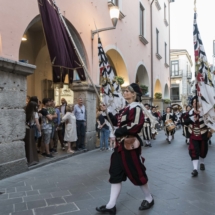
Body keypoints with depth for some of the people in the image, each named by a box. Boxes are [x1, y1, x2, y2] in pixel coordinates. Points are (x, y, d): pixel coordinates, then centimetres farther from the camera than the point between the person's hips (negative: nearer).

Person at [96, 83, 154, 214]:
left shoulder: (136, 108, -13)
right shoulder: (126, 108, 15)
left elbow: (136, 125, -25)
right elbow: (117, 122, 15)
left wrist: (120, 131, -19)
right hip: (121, 145, 9)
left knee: (137, 173, 3)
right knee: (116, 173, 9)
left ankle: (149, 199, 26)